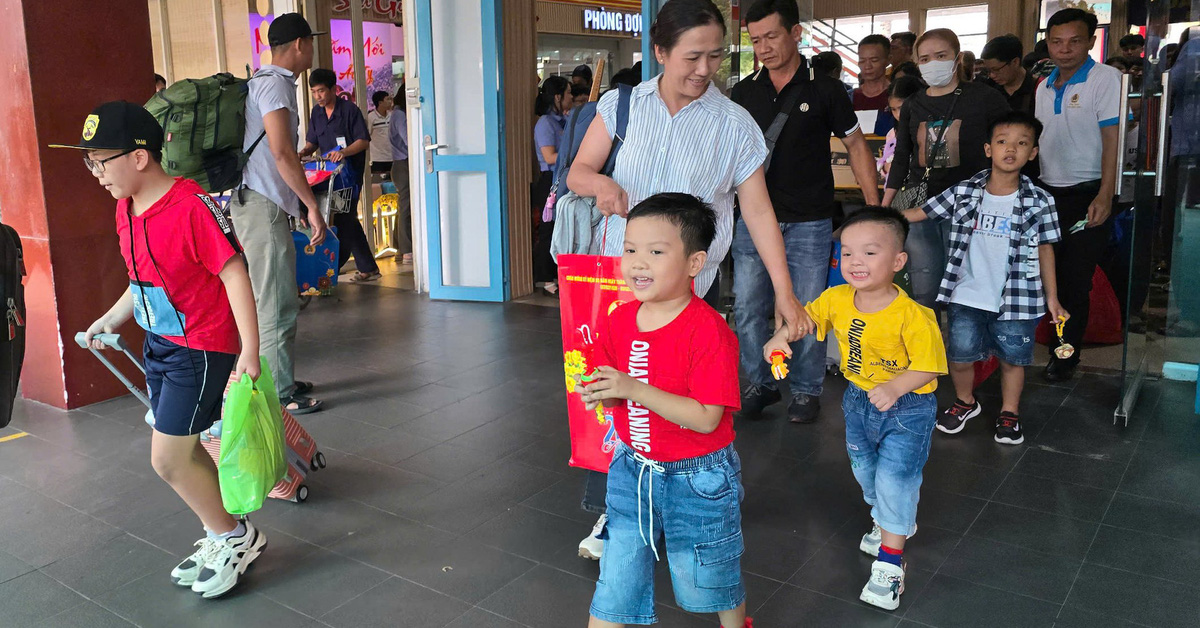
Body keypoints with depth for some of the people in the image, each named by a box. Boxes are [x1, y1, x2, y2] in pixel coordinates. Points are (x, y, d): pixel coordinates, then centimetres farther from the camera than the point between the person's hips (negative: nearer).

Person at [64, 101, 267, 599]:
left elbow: (234, 275, -23)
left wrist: (250, 351, -26)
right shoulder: (126, 208, 5)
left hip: (202, 348, -9)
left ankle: (235, 537, 16)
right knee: (184, 451, 15)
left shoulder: (192, 206, -23)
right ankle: (222, 538, 32)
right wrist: (112, 318, 16)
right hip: (159, 343, 9)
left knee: (167, 459, -4)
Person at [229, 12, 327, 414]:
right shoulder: (275, 83, -11)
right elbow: (282, 153, -21)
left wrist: (296, 203, 27)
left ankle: (281, 382, 23)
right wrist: (312, 206, -19)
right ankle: (280, 395, -1)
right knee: (277, 305, -7)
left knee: (273, 301, 15)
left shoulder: (265, 82, 21)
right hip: (261, 206, -11)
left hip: (262, 204, 11)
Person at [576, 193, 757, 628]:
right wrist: (602, 395, -18)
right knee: (617, 575, 13)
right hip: (633, 468, 5)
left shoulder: (709, 331, -24)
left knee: (708, 576, 19)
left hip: (697, 478, -4)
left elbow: (707, 418, -27)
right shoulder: (619, 321, -4)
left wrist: (635, 389, -33)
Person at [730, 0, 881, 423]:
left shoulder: (824, 91, -2)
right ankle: (760, 383, 22)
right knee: (747, 308, 5)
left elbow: (856, 146, 4)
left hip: (808, 224, -2)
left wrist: (874, 210, -1)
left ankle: (806, 390, 21)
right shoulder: (743, 93, 6)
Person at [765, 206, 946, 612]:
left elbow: (928, 366, -24)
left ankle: (890, 564, 10)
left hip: (906, 408, -6)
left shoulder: (911, 316, -29)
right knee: (865, 469, 22)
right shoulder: (837, 299, -13)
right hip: (858, 400, 6)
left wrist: (894, 388, -40)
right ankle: (892, 522, 51)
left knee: (895, 477, -6)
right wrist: (782, 337, -16)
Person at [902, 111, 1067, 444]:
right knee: (960, 355, 6)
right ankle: (965, 402, 34)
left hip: (1016, 298, 0)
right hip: (968, 295, 1)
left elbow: (1045, 251, 4)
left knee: (1012, 358, 11)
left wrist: (1052, 298, 4)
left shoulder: (1039, 201, -2)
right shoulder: (963, 193, -2)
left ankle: (1009, 413, 33)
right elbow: (920, 212, 1)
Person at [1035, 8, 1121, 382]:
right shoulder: (1045, 87, 11)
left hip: (1086, 195, -6)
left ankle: (1066, 356, 13)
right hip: (1047, 193, 6)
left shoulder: (1105, 79, -9)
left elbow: (1112, 139, -14)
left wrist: (1105, 196, -21)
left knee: (1074, 282, -1)